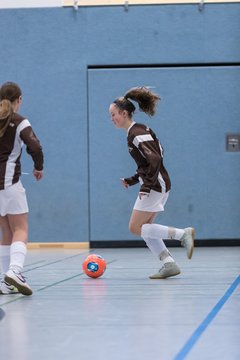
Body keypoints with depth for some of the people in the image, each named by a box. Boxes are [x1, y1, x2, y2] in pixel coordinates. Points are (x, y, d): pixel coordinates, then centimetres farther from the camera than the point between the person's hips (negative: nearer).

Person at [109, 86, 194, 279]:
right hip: (158, 185, 10)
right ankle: (169, 263, 7)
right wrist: (132, 180, 17)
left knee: (135, 228, -6)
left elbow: (155, 159, -25)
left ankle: (183, 234, -11)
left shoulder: (136, 133, -15)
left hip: (156, 185, -10)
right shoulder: (137, 131, 15)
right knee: (144, 228, 11)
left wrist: (147, 186, -26)